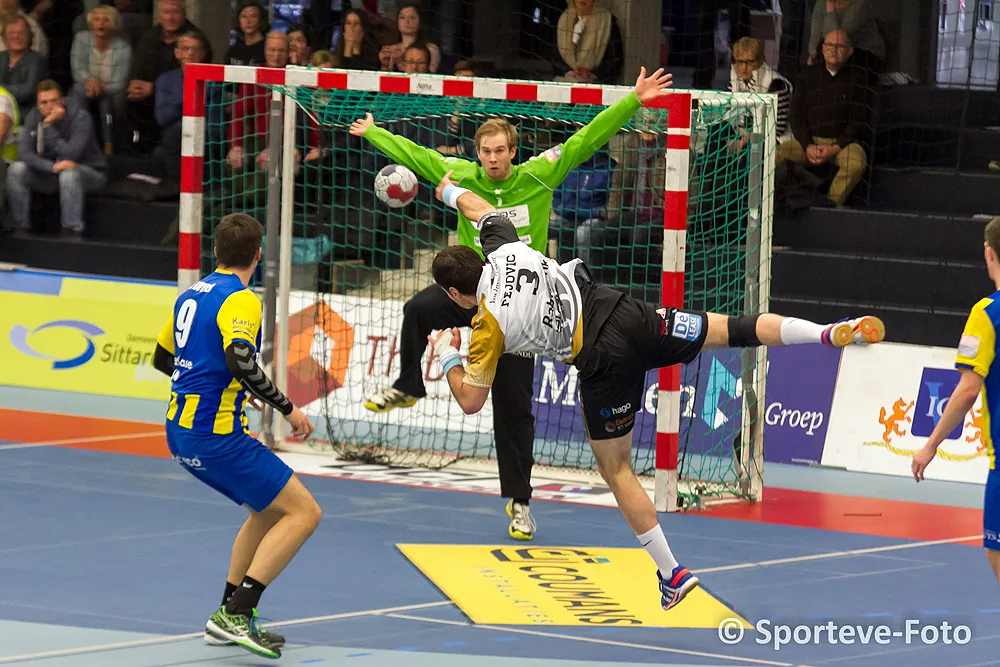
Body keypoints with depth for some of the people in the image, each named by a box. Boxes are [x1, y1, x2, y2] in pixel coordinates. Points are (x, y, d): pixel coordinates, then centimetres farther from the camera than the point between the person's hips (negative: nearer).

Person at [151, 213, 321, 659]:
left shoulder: (190, 295, 14)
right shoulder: (240, 300, -13)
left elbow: (162, 358, 26)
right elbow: (240, 361, -29)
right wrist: (287, 409, -20)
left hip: (180, 431, 9)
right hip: (216, 434, -9)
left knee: (268, 511, 23)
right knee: (304, 512, -7)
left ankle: (230, 616, 20)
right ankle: (236, 615, -15)